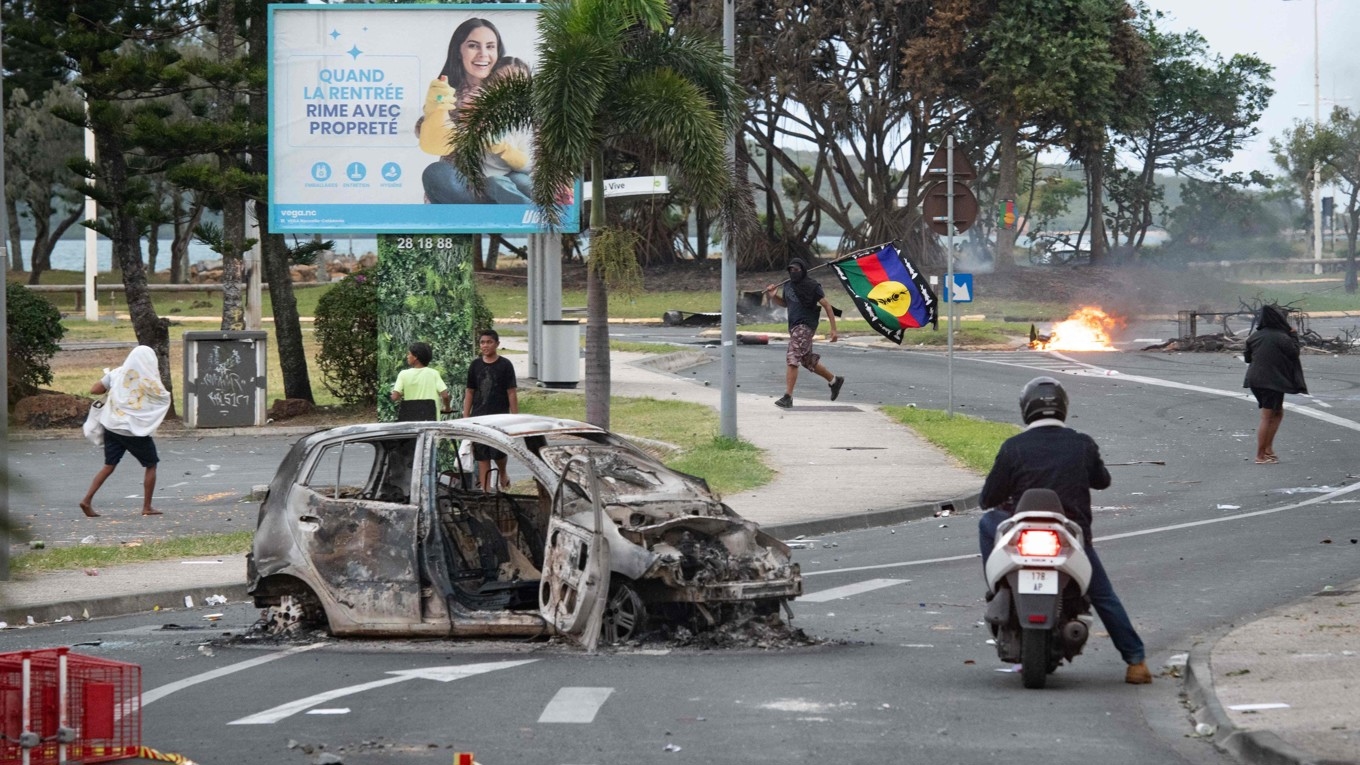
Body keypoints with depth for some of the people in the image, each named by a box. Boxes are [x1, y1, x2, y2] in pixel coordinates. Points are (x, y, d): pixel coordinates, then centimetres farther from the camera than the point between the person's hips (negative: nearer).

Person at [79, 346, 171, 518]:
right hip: (136, 431, -4)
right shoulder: (149, 380, -8)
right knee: (151, 465, 13)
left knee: (109, 466, 11)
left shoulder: (116, 374, 2)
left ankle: (87, 500, -2)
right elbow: (165, 397, 7)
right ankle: (147, 507, 11)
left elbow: (94, 390, 4)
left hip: (112, 426, 4)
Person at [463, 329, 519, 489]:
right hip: (479, 416, 3)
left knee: (498, 452, -8)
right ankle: (485, 489, 6)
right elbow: (469, 393, 13)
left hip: (500, 416, -3)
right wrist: (465, 417, 8)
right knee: (481, 455, 1)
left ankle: (503, 474, 23)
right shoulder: (475, 365, 8)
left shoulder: (505, 365, -1)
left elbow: (511, 393, -1)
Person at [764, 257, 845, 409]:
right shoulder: (788, 285, 11)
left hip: (805, 326, -9)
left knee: (792, 358, -17)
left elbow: (827, 306, -9)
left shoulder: (811, 286, -11)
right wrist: (774, 296, 6)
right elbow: (784, 303, 29)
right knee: (808, 360, 18)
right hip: (794, 326, 9)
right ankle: (834, 380, 37)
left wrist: (833, 330, -12)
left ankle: (788, 397, -18)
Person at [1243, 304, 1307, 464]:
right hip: (1273, 382, -7)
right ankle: (1261, 456, 1)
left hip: (1256, 380, 7)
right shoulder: (1282, 338, -15)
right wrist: (1294, 336, 5)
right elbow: (1294, 352, -6)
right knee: (1267, 418, -1)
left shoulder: (1255, 336, 4)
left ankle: (1268, 449, 17)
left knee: (1277, 413, 20)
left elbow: (1247, 357, 10)